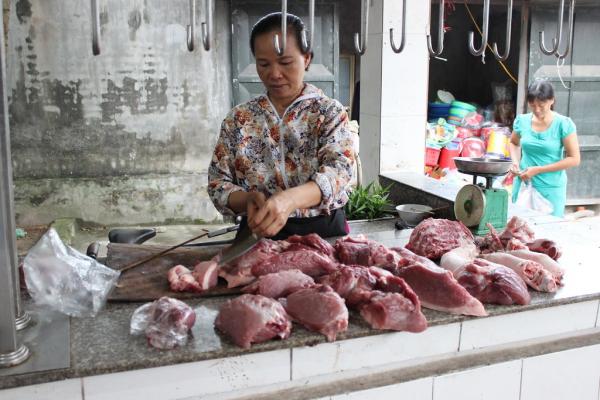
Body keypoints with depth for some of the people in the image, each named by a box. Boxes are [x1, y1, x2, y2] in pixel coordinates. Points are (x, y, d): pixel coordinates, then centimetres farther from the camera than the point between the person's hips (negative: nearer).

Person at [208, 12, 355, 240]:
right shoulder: (239, 118, 8)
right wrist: (249, 199, -17)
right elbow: (218, 184, 6)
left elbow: (339, 169, -14)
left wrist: (288, 199, -34)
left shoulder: (330, 112, 2)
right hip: (258, 237, 1)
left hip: (323, 233, -1)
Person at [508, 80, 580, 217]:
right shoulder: (522, 120, -1)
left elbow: (574, 159, -9)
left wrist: (539, 170, -15)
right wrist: (515, 162, -1)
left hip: (551, 189, -3)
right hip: (523, 184, 3)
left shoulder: (564, 124, -10)